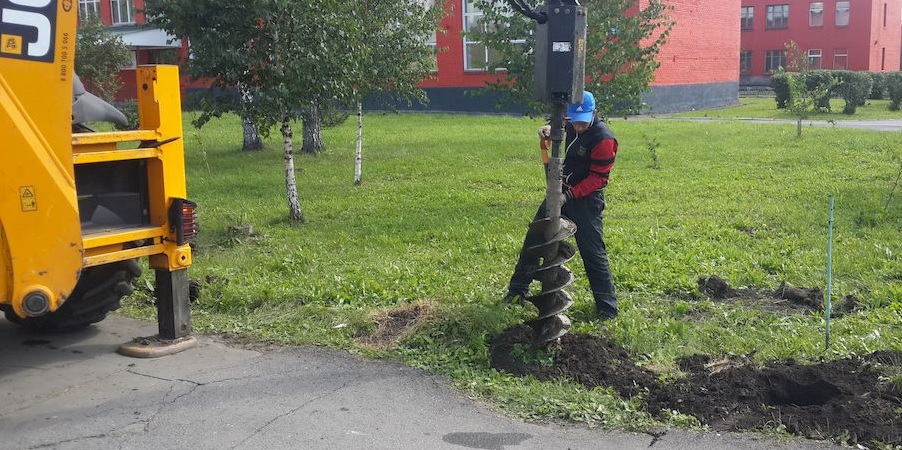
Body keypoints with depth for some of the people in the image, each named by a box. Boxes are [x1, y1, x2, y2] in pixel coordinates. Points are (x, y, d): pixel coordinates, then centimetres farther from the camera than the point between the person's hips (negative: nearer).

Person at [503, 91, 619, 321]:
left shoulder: (603, 138, -20)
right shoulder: (571, 126, 2)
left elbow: (597, 178, -19)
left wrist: (570, 195, -25)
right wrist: (548, 130, 1)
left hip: (586, 198, -8)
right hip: (563, 191, 8)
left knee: (593, 252, -8)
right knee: (534, 239, 10)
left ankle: (607, 309, 2)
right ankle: (517, 291, 23)